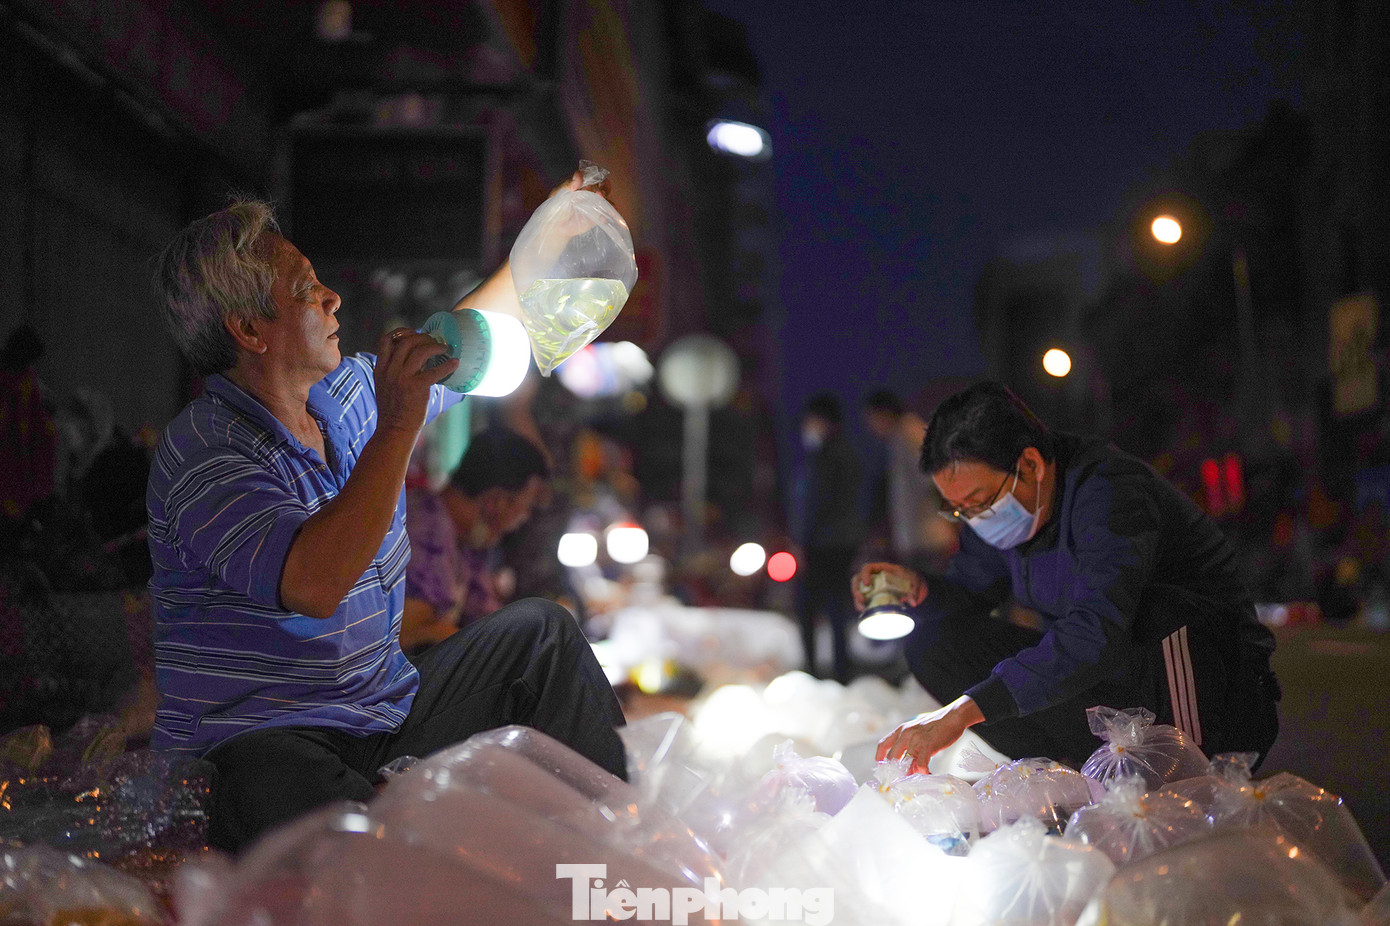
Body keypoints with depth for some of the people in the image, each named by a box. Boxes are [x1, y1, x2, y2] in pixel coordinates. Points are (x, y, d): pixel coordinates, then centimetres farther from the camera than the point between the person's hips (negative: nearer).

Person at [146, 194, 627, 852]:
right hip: (265, 745, -9)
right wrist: (397, 427, -32)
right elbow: (315, 585, -34)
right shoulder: (202, 451, -18)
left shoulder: (348, 393, 9)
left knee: (537, 633, 8)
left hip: (386, 718, 9)